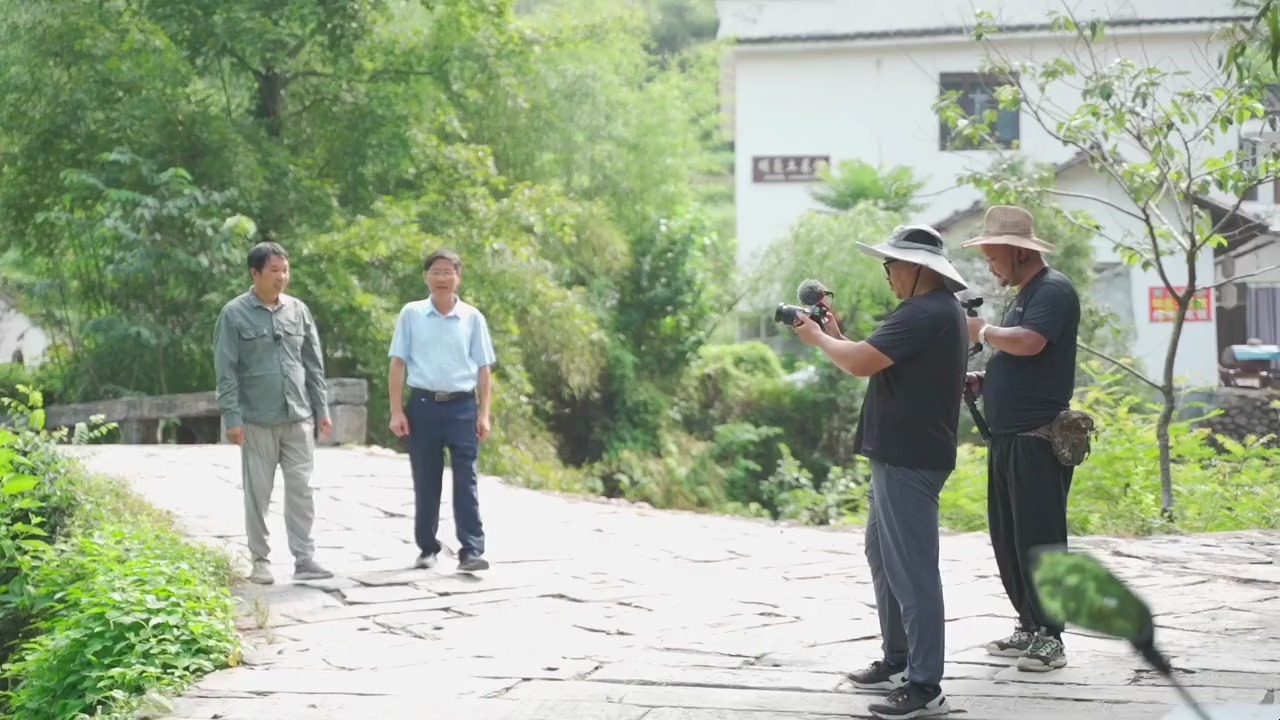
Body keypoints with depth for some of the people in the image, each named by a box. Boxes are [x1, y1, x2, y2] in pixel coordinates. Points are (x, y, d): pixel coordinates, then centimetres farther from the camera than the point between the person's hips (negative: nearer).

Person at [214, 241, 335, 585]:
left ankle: (304, 559, 5)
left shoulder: (298, 310, 8)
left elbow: (314, 364, 13)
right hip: (257, 421, -3)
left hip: (299, 418, 3)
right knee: (258, 492, 4)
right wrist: (232, 418, -10)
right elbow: (226, 371, -5)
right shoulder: (235, 314, -4)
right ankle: (260, 560, 13)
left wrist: (322, 409, 9)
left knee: (300, 489, 2)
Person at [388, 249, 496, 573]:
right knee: (425, 482, 6)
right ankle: (427, 548, 17)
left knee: (466, 481, -5)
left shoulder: (473, 318, 5)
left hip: (462, 406, 0)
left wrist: (484, 414, 0)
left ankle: (471, 551, -7)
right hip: (423, 405, 1)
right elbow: (398, 364, 4)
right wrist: (397, 411, -3)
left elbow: (484, 369, 6)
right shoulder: (411, 314, 4)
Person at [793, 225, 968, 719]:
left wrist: (818, 339, -6)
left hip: (909, 461, -11)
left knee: (912, 569, -10)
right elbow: (878, 362, 19)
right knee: (883, 557, 20)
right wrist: (837, 337, 10)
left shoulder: (925, 314, -19)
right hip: (898, 456, 11)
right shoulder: (936, 310, 16)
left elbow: (861, 364, -23)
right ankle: (898, 663, 28)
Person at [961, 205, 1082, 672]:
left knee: (1037, 539, -7)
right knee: (1008, 539, 12)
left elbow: (1028, 343, -28)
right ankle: (1029, 628, 20)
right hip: (1009, 438, 10)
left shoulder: (1053, 290, -11)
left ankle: (1049, 638, -3)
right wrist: (981, 381, 9)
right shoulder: (1025, 294, 19)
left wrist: (984, 332, -11)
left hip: (1038, 440, -10)